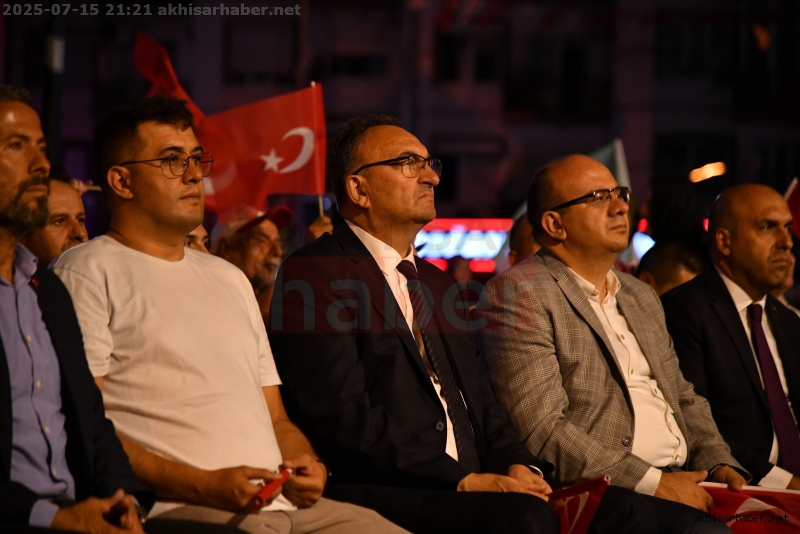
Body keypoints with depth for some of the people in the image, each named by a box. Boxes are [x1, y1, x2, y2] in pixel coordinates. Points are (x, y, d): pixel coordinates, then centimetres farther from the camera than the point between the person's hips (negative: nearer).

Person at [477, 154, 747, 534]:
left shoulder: (642, 296, 24)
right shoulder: (517, 293, -4)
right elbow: (540, 431, -14)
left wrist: (718, 463, 7)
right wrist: (653, 483, -16)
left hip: (682, 477, 8)